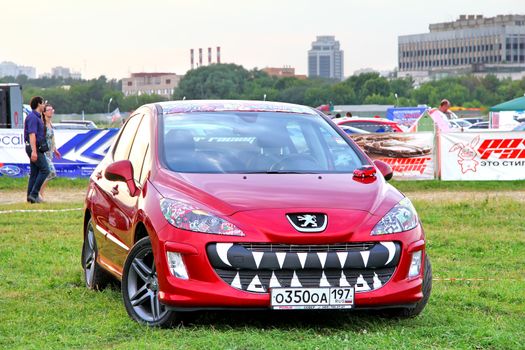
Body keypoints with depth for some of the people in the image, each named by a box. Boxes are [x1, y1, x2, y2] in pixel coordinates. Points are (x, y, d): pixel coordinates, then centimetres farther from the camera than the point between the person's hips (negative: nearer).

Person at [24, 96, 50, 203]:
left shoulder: (36, 117, 18)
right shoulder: (33, 117, -13)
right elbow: (32, 134, -21)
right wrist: (34, 151, -28)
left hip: (36, 149, 10)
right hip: (35, 148, -10)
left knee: (34, 172, 9)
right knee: (44, 170, -11)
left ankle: (31, 197, 9)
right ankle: (34, 194, -13)